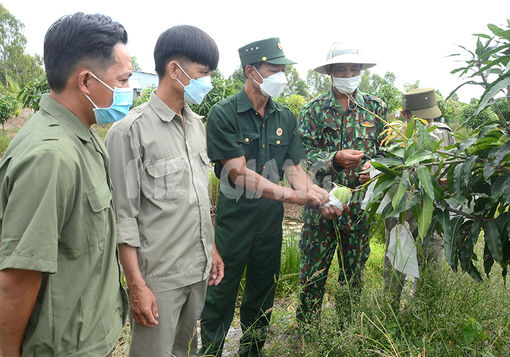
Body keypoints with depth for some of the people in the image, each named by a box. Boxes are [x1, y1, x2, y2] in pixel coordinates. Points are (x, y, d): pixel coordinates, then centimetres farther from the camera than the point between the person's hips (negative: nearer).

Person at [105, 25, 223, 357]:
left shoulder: (197, 124, 8)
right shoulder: (131, 131, -14)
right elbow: (124, 216, -14)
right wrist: (137, 286, -13)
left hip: (199, 269, 7)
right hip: (158, 277, -6)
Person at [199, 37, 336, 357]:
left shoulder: (286, 117, 6)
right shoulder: (224, 114, -12)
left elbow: (294, 168, 4)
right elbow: (239, 174, -20)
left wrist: (322, 197, -15)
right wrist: (293, 196, -24)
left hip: (272, 221, 5)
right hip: (235, 220, -5)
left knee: (263, 293, 18)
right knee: (222, 291, 8)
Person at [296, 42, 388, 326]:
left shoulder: (376, 108, 9)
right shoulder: (314, 110, 3)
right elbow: (304, 154, -6)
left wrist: (375, 166, -10)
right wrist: (335, 159, -24)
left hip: (360, 206, 2)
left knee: (354, 274, 14)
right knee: (313, 273, 5)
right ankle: (306, 332, 24)